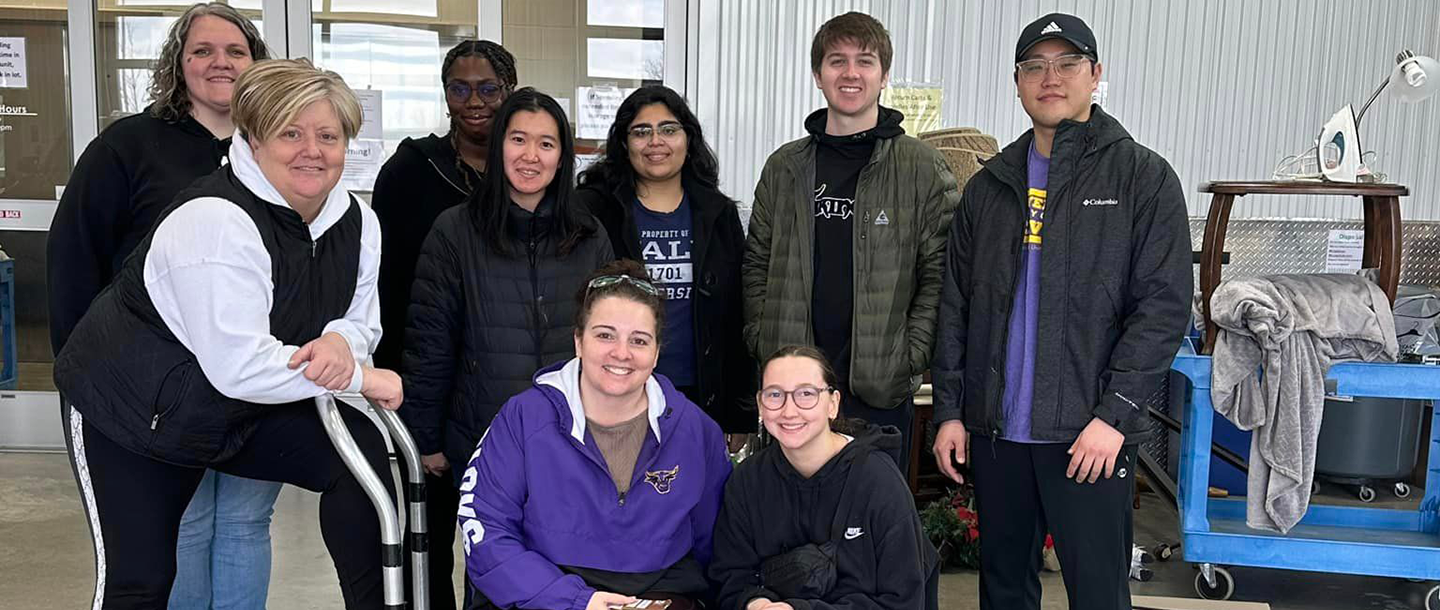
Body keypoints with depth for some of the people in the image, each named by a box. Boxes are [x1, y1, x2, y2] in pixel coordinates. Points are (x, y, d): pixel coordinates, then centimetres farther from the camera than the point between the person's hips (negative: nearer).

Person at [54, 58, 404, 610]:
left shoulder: (357, 222, -7)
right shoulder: (216, 220, -30)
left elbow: (362, 320, -1)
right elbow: (239, 367, -35)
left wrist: (343, 342, -27)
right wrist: (359, 377, -28)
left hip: (241, 409, 6)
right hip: (130, 410, -5)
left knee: (362, 449, -16)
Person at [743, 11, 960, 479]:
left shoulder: (921, 168, -1)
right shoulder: (784, 167, 9)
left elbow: (941, 273, -3)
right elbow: (757, 264, 14)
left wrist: (910, 356, -10)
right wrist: (764, 341, 3)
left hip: (881, 390, -3)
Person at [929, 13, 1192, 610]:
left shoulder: (1143, 176, -2)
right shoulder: (990, 185, 11)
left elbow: (1164, 304, -8)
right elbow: (955, 306, 11)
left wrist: (1114, 414, -15)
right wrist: (950, 409, 5)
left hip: (1091, 435, -4)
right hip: (994, 429, 4)